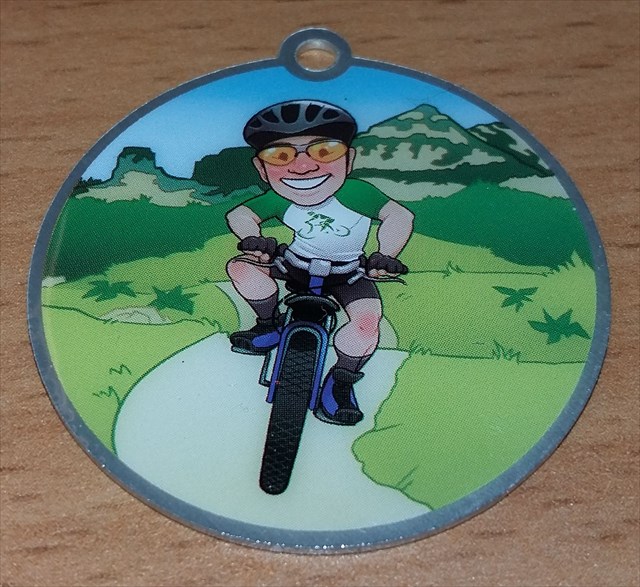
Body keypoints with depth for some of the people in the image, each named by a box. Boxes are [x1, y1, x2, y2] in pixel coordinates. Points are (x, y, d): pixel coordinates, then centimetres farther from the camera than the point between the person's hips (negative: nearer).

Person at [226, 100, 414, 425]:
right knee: (240, 267, -16)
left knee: (367, 319, -30)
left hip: (347, 274, -2)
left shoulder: (356, 192, -25)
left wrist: (385, 255, -32)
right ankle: (269, 323, 7)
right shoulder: (278, 200, -17)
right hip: (296, 264, 3)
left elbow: (399, 215, -22)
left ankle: (341, 380, -6)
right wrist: (252, 238, -30)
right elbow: (240, 214, -10)